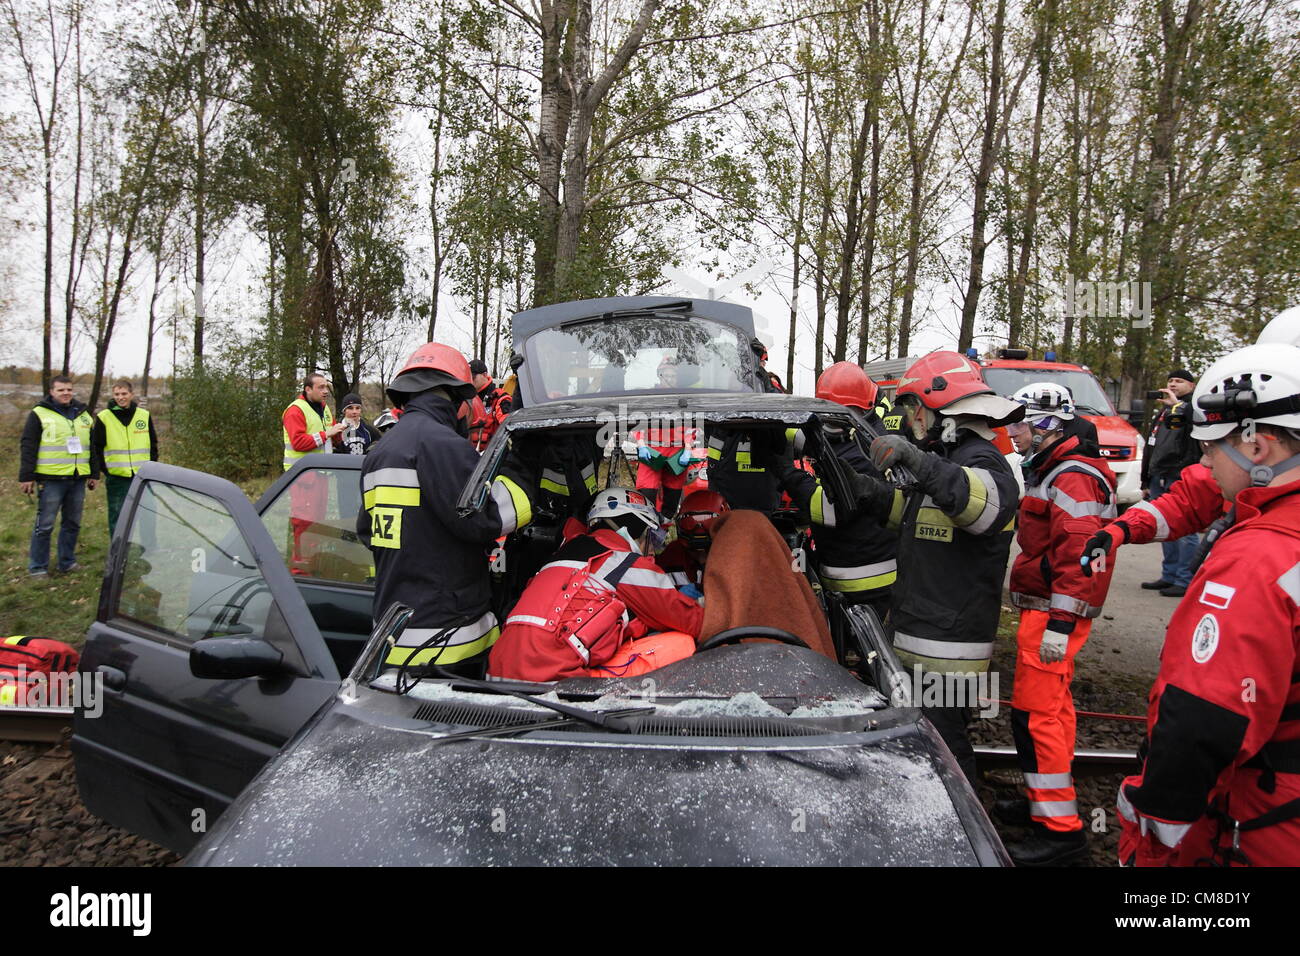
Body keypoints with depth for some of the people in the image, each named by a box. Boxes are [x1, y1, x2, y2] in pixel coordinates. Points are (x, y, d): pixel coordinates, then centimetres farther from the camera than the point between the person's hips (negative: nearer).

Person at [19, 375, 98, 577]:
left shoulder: (83, 414, 14)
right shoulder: (39, 414, -2)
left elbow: (92, 446, 20)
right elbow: (28, 446, -4)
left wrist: (94, 474, 16)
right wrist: (26, 476, -8)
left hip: (78, 480, 5)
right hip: (51, 480, -5)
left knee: (72, 524, 11)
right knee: (44, 525, -1)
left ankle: (67, 562, 23)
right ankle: (37, 567, 9)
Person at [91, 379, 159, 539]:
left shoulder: (144, 415, 6)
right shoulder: (104, 417, -1)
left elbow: (153, 444, 13)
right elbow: (96, 447, 3)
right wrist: (104, 469, -3)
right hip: (117, 478, -2)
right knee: (117, 518, 3)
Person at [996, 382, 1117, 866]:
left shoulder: (1073, 478, -17)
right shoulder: (1050, 471, 18)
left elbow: (1078, 556, -25)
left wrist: (1059, 624, -26)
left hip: (1054, 613, -11)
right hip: (1042, 607, 11)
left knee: (1035, 712, -8)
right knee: (1051, 705, 18)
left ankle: (1060, 826, 0)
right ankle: (1048, 799, 30)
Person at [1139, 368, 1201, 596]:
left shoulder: (1193, 408, -1)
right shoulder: (1164, 412, 23)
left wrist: (1179, 404, -26)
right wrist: (1146, 481, 24)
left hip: (1181, 479, -8)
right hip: (1159, 478, 8)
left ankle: (1185, 581, -3)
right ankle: (1169, 576, 19)